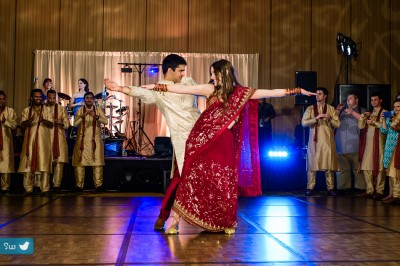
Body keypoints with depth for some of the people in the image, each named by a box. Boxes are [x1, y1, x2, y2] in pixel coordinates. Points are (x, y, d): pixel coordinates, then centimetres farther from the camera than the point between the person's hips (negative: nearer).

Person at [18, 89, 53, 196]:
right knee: (28, 164, -4)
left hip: (43, 140, -1)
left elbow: (51, 124, 2)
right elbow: (22, 125, 2)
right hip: (30, 140, 1)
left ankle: (45, 189, -6)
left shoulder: (46, 109, 12)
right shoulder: (26, 110, 13)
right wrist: (30, 119, -19)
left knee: (44, 163, -7)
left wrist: (43, 120, -18)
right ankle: (28, 189, 1)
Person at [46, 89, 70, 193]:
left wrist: (60, 123, -12)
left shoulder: (62, 109, 12)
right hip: (46, 138, -1)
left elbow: (67, 124, 7)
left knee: (59, 161, -6)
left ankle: (57, 185, -2)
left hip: (59, 138, 1)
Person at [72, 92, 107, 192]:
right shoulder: (80, 110, 8)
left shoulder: (98, 110, 6)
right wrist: (83, 116, -18)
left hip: (95, 139, -1)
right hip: (82, 139, 1)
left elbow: (105, 121, -7)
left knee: (97, 162, -8)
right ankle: (79, 185, 2)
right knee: (79, 161, -3)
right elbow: (75, 124, -4)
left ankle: (98, 185, -6)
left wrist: (96, 117, -24)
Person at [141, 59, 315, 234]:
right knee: (191, 178, -3)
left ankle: (227, 222, 19)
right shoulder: (210, 89, 6)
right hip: (202, 142, 0)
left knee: (224, 182, 1)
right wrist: (155, 87, 2)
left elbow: (272, 93, 3)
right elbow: (182, 89, 5)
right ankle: (175, 220, 4)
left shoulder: (242, 93, 5)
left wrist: (298, 91, 0)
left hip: (222, 144, 0)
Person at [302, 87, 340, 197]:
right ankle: (310, 188, 4)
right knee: (312, 164, -2)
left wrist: (330, 118, -14)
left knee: (329, 165, 1)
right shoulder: (310, 108, 4)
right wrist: (317, 118, -17)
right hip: (314, 140, -1)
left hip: (327, 141, 1)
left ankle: (330, 188, 8)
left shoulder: (331, 109, 8)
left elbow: (337, 124, 3)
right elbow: (304, 123, -8)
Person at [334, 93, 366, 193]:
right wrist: (337, 111, 5)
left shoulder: (361, 110, 16)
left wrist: (353, 112, -9)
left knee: (358, 168, -8)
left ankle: (360, 188, -6)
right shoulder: (342, 110, 25)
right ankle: (342, 188, 3)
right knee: (342, 168, 1)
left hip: (355, 146, -3)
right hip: (341, 146, 3)